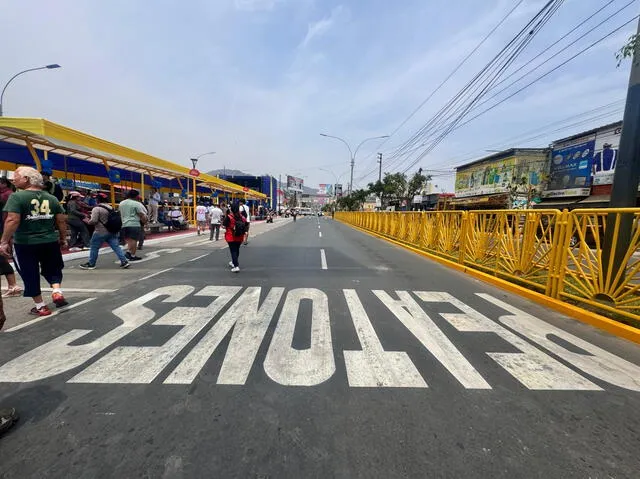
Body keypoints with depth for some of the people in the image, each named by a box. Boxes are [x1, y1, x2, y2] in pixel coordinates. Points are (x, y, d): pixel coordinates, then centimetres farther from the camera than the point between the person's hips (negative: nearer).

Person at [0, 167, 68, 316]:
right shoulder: (52, 198, 4)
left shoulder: (17, 197, -9)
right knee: (53, 270, 20)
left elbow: (12, 220, -18)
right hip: (50, 242, 3)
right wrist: (63, 239, 14)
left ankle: (40, 307, 16)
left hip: (25, 243, -3)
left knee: (30, 276, 10)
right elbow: (61, 221, 5)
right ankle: (57, 291, -1)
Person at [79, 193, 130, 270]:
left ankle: (91, 264, 18)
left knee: (94, 248, 8)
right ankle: (124, 261, -4)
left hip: (101, 232, -7)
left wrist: (88, 221, 1)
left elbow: (93, 221, -17)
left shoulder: (97, 208, -12)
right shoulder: (111, 208, 12)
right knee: (116, 247, 2)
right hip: (112, 232, 7)